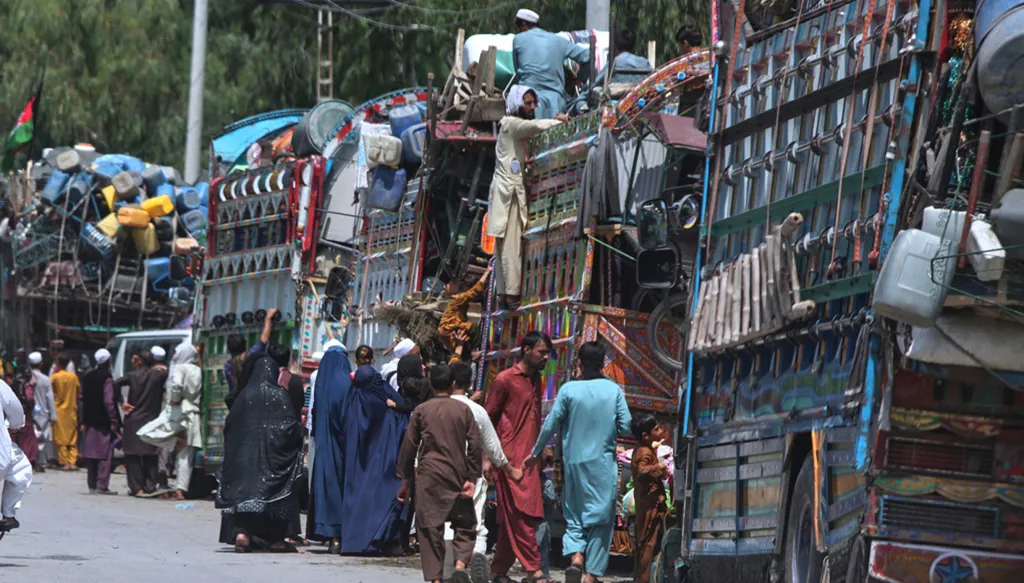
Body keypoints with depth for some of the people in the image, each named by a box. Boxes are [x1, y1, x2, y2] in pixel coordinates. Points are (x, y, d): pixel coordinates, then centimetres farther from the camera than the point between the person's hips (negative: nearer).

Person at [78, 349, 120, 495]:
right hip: (103, 421, -7)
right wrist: (113, 421, -10)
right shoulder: (106, 378, -11)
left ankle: (92, 485, 11)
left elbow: (81, 399, 13)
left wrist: (83, 421, 17)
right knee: (106, 454, -4)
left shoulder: (87, 377, 10)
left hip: (90, 422, 7)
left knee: (91, 453, 9)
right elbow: (109, 401, -15)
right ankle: (102, 485, -9)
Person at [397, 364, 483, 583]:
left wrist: (406, 480, 10)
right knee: (465, 524, 9)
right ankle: (461, 564, -16)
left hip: (429, 476, 0)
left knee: (430, 527, 2)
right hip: (457, 474, 0)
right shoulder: (463, 410, 4)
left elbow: (409, 447, 4)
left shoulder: (421, 411, 3)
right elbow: (475, 446, -1)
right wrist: (472, 478, 0)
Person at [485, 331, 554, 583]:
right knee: (521, 515, -10)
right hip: (510, 459, -8)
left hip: (529, 459, 8)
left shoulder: (535, 380, 17)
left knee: (513, 518, 8)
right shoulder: (505, 380, -6)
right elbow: (488, 418, -6)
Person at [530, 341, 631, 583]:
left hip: (574, 462, 0)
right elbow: (626, 427, -2)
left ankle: (576, 555, -14)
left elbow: (550, 425, -3)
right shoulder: (614, 390, -3)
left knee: (574, 515, 12)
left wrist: (536, 452, 12)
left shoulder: (569, 389, -5)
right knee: (601, 518, 5)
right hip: (604, 463, 0)